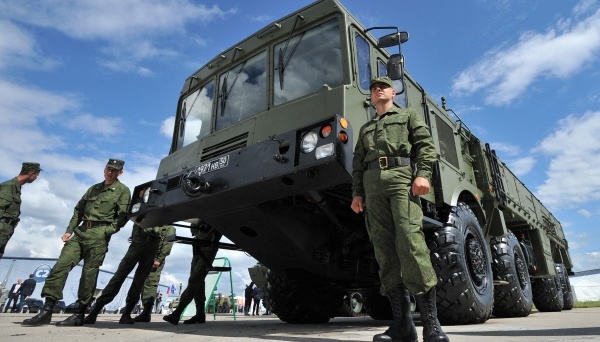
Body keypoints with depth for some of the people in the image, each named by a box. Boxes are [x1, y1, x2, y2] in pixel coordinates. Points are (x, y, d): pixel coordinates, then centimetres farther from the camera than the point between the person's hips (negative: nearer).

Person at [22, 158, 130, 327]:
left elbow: (122, 217, -6)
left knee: (89, 274, -4)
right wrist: (69, 231, 10)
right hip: (81, 232, 6)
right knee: (60, 266, -3)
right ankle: (46, 311, 1)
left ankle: (79, 315, 4)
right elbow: (78, 210, 22)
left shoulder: (123, 191, 2)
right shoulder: (94, 188, 22)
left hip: (99, 235, -6)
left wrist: (105, 232, -15)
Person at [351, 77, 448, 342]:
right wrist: (357, 192, 8)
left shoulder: (409, 115, 23)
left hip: (402, 176, -4)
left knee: (410, 240, -21)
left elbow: (426, 145, 7)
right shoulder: (365, 128, 32)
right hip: (372, 184, 4)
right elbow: (358, 164, 23)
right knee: (384, 248, -7)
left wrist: (423, 174, -12)